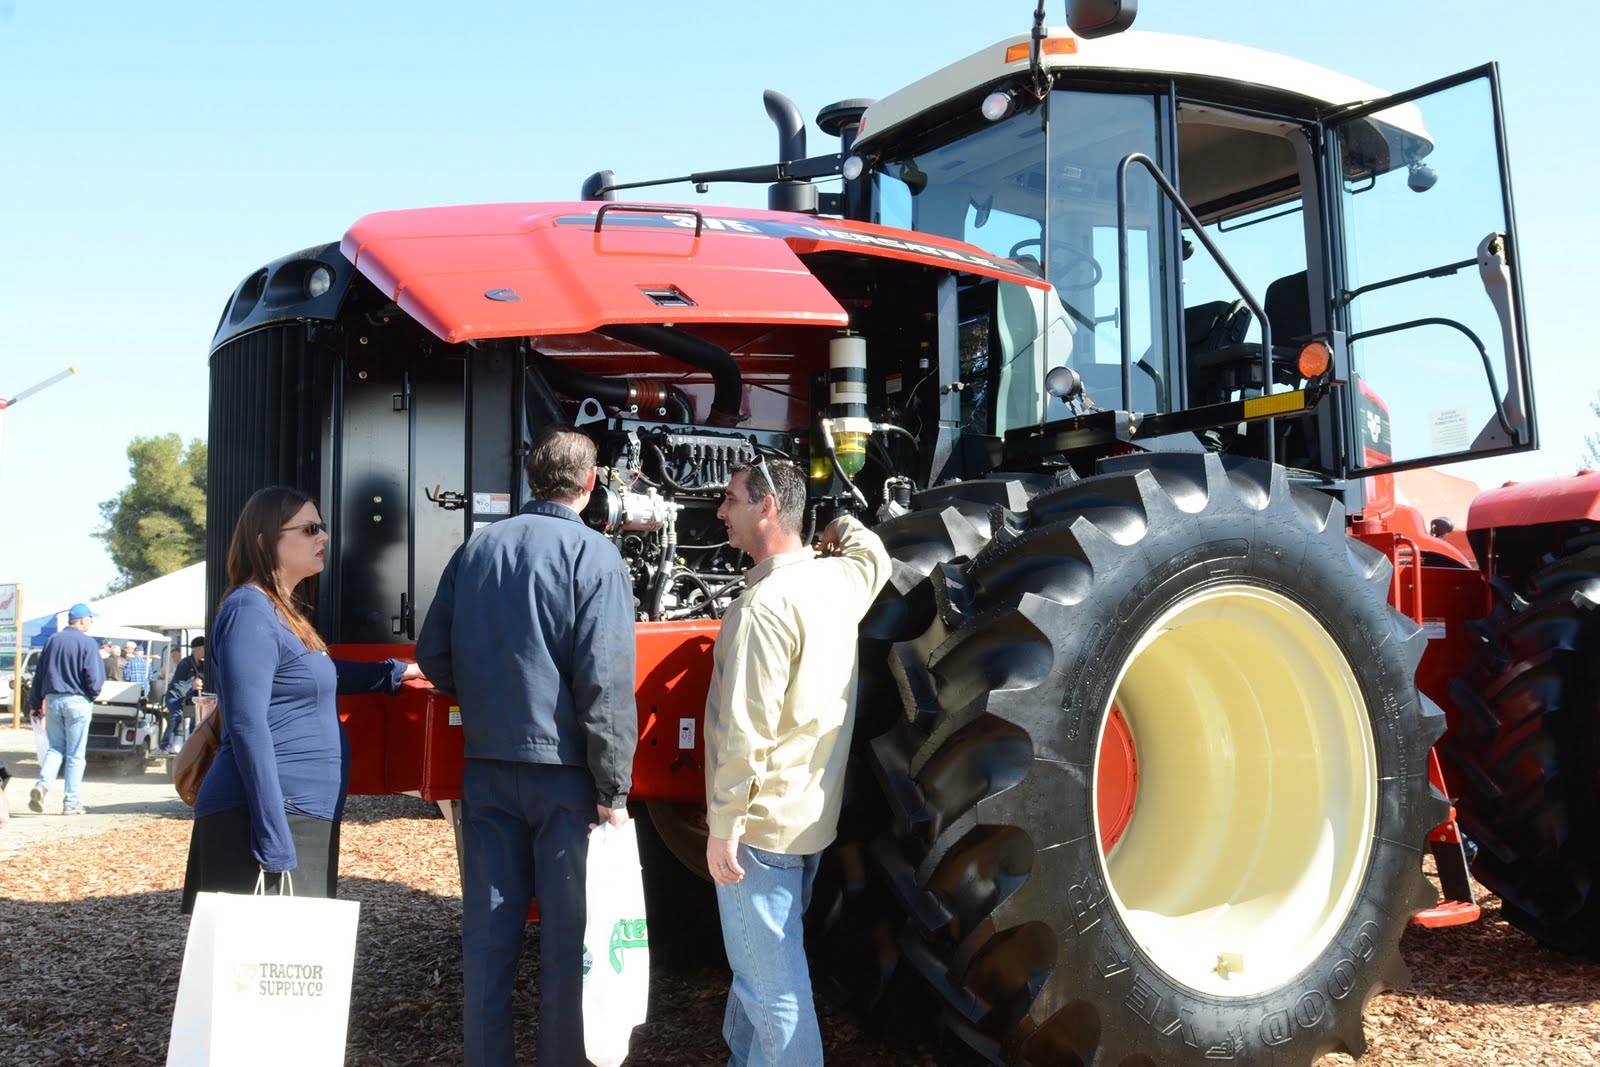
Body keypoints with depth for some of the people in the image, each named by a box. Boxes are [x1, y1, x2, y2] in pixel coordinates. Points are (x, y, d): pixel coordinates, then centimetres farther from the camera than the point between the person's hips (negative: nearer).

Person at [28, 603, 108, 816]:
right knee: (75, 754, 2)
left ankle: (42, 785, -8)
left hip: (52, 700, 5)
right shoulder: (86, 643, -9)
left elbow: (39, 674, 11)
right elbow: (94, 677, -14)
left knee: (56, 748, 15)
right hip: (77, 701, -5)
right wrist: (93, 695, 6)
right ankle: (71, 802, 4)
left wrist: (35, 703, 17)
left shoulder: (52, 641, 8)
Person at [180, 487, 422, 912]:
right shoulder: (251, 611, -12)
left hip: (303, 817, 10)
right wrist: (275, 846, -22)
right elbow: (248, 729, -19)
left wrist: (394, 672, 39)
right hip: (266, 817, -10)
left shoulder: (285, 612, 16)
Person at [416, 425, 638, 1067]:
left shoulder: (476, 549, 6)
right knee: (567, 934, 5)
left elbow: (433, 653, 11)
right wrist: (614, 789, -12)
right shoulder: (594, 556, -10)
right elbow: (606, 681, -16)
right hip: (565, 770, -5)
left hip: (487, 767, 5)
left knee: (488, 929, 11)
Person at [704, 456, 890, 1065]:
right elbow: (871, 553, 31)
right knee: (762, 957, 22)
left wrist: (724, 825, -19)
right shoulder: (840, 580, 4)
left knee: (770, 978, 0)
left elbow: (744, 731, -24)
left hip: (761, 825, -9)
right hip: (813, 815, 9)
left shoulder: (764, 606, -21)